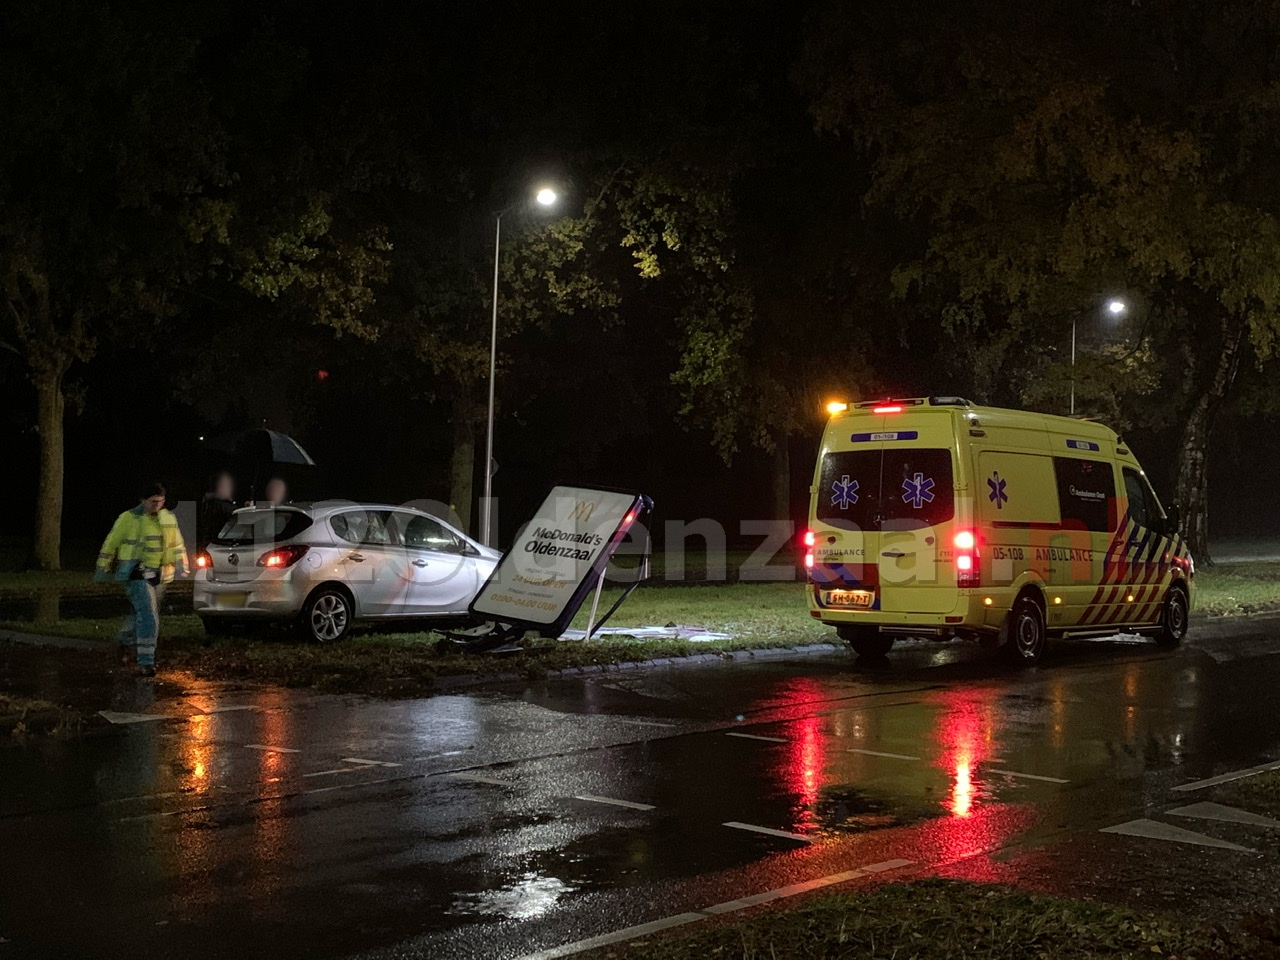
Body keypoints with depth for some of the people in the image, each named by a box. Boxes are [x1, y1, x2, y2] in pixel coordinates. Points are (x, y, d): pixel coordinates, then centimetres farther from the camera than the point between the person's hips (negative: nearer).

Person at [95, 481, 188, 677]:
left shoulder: (169, 519, 9)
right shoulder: (128, 519, -5)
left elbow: (178, 547, 18)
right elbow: (110, 545, 1)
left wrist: (182, 569, 12)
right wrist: (102, 571, 4)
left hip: (159, 576, 6)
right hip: (136, 574, -6)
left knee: (141, 614, 19)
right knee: (148, 616, -17)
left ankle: (126, 643, 44)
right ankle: (146, 662, -16)